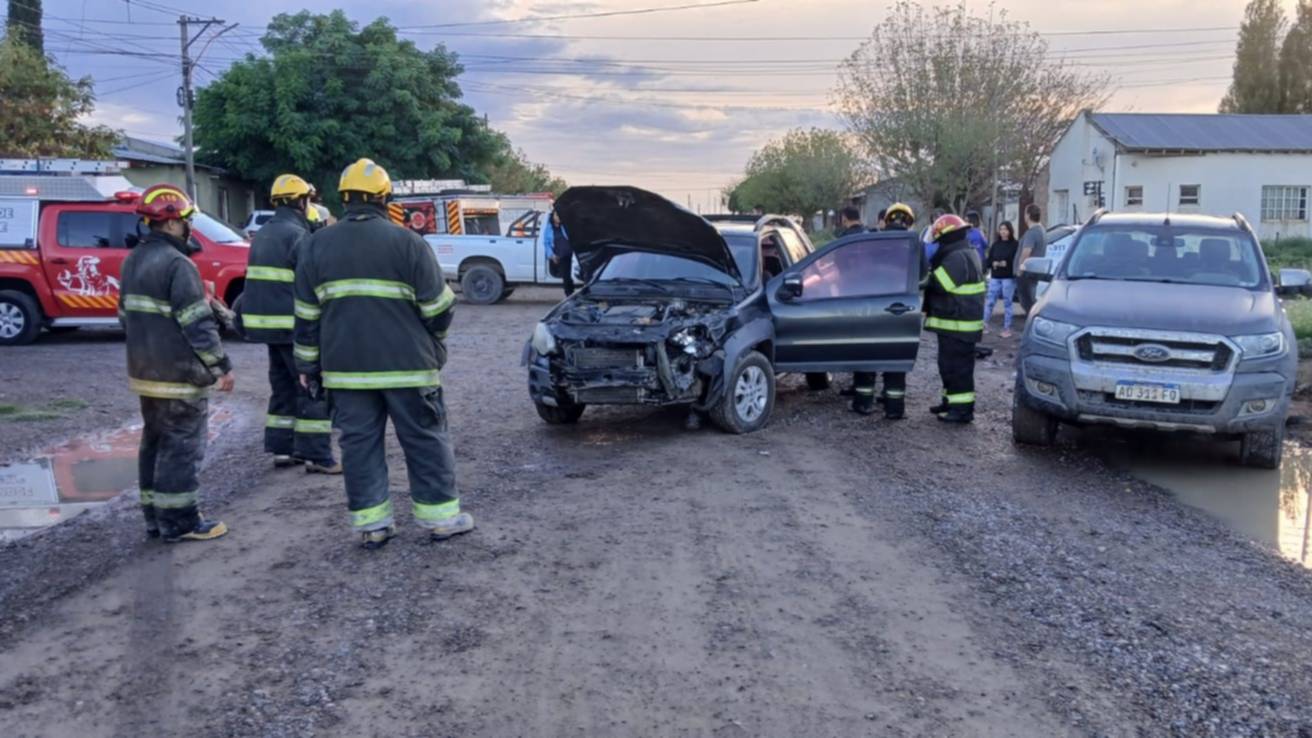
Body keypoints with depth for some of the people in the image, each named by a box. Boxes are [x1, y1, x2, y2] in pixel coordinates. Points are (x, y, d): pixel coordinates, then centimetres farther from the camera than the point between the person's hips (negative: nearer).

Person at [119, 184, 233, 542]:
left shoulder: (134, 260, 12)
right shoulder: (177, 264, -18)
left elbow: (126, 315, 20)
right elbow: (198, 325, -20)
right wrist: (222, 367, -14)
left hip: (145, 373, 10)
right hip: (179, 376, -9)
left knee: (155, 443, 16)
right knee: (182, 447, -2)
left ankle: (155, 517, 23)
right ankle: (179, 521, 3)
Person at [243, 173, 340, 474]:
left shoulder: (263, 235, 16)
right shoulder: (297, 235, -14)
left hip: (268, 323, 9)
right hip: (293, 324, -9)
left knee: (283, 387, 16)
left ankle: (281, 449, 19)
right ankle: (316, 455, -6)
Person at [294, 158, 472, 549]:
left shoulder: (316, 245, 6)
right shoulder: (407, 242, -5)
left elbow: (307, 315, 8)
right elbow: (438, 307, -3)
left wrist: (308, 365, 15)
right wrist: (435, 348, 15)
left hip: (346, 368, 3)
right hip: (407, 365, -3)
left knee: (360, 443, 9)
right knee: (426, 441, 6)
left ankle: (371, 524, 12)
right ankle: (440, 517, 11)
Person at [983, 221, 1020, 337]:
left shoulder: (1015, 244, -3)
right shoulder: (995, 244, 10)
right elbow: (989, 259, 10)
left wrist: (1006, 264, -19)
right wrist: (993, 263, -9)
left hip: (1009, 278, -4)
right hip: (995, 277, 4)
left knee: (1007, 304, 1)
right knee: (989, 302, 2)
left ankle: (1007, 329, 8)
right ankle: (984, 325, 9)